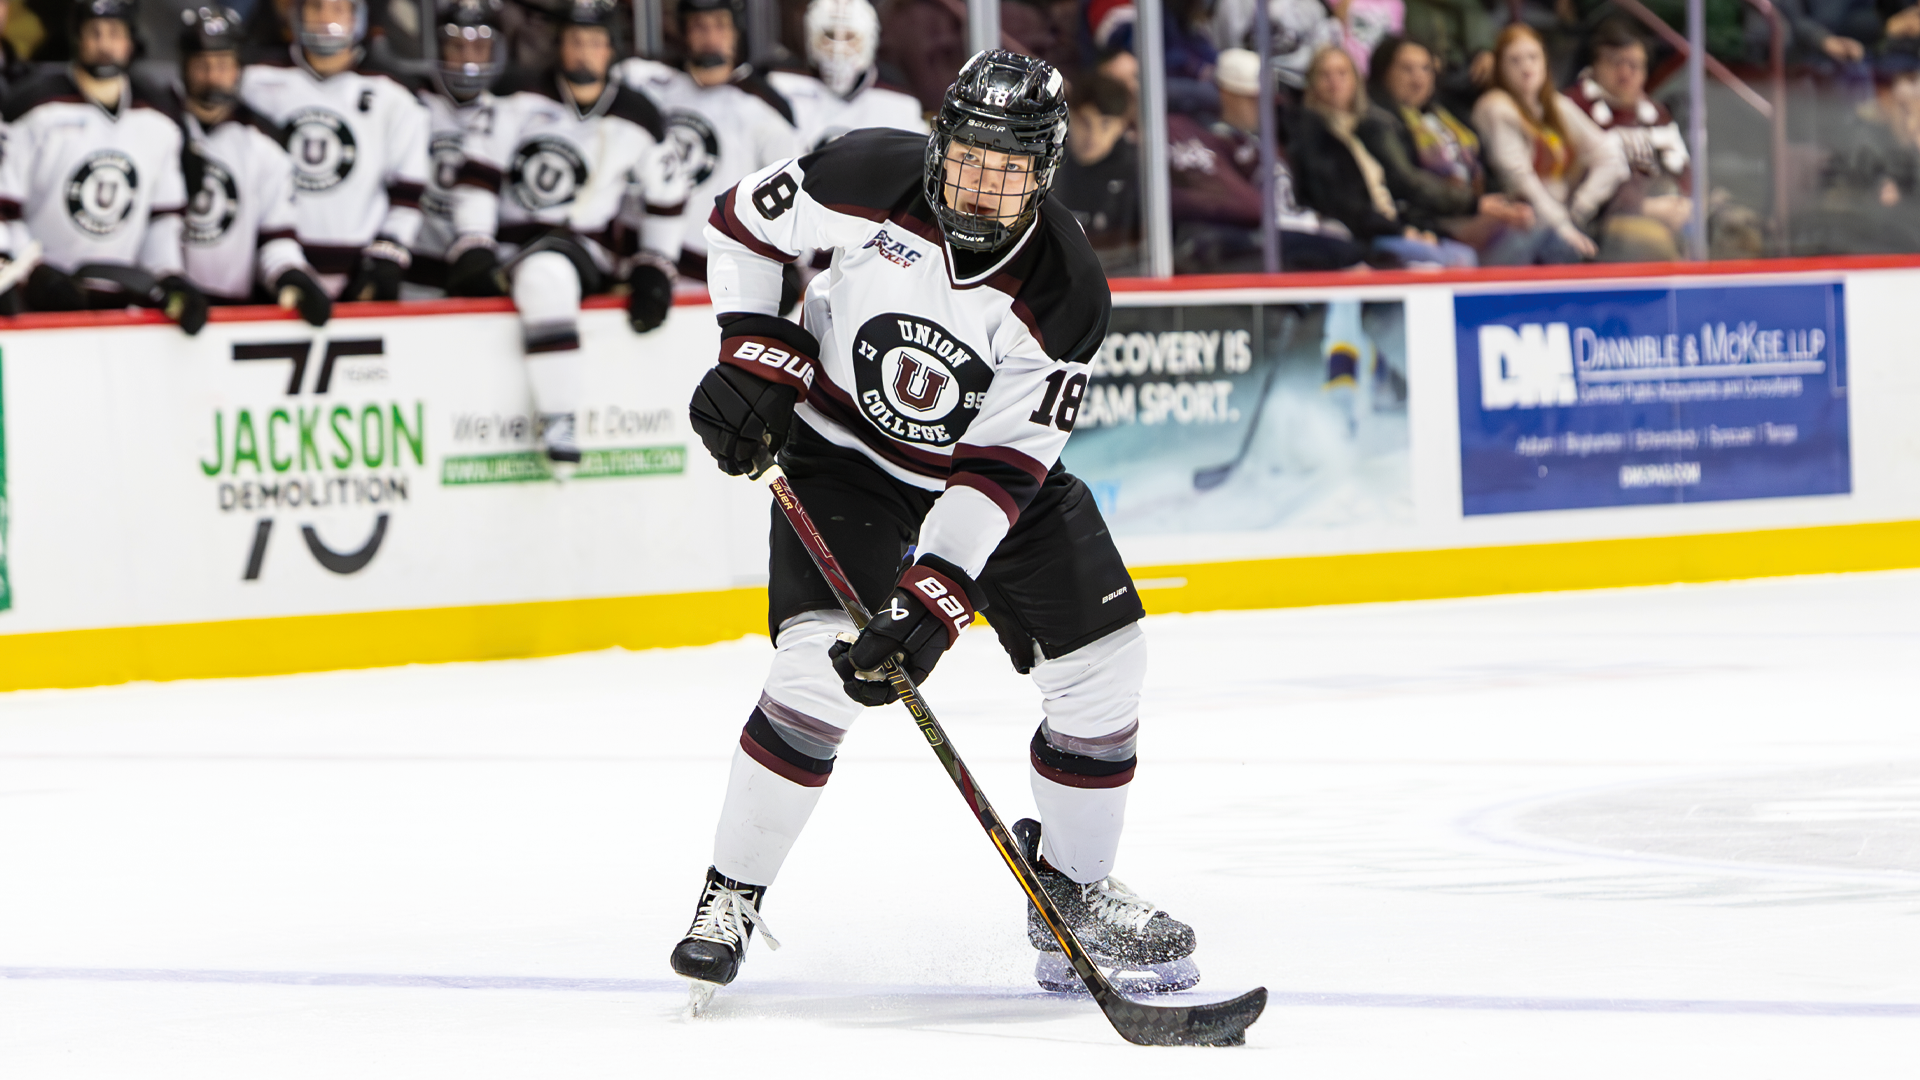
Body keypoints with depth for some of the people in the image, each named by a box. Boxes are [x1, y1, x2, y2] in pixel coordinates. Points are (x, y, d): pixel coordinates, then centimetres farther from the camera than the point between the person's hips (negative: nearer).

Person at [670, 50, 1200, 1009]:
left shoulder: (1064, 294, -24)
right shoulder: (867, 181, -25)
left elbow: (1001, 469, -26)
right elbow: (744, 220, -5)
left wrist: (929, 603, -34)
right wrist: (756, 353, -14)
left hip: (989, 463, 2)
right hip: (845, 449, -2)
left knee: (1101, 662, -4)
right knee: (817, 661, -22)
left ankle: (1072, 892, 17)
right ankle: (731, 894, -7)